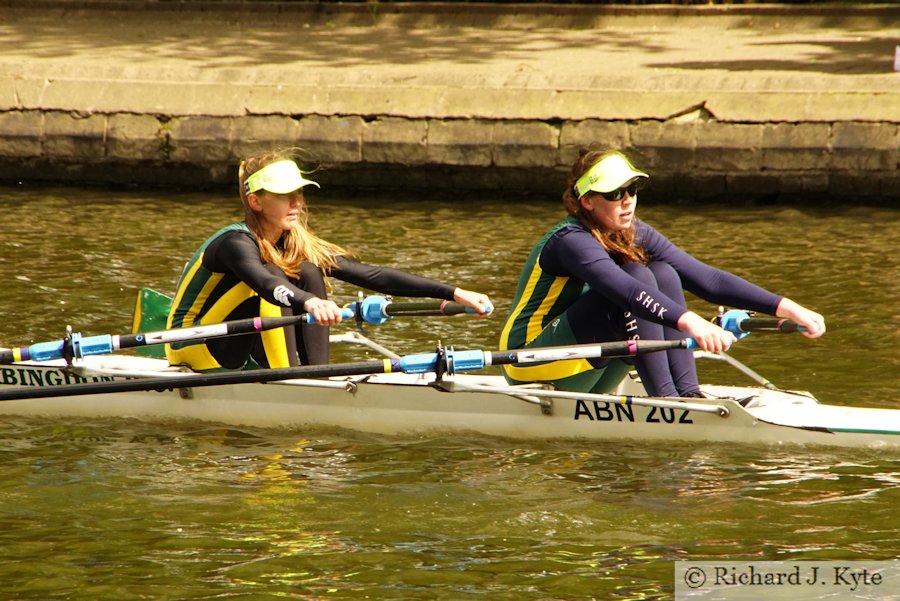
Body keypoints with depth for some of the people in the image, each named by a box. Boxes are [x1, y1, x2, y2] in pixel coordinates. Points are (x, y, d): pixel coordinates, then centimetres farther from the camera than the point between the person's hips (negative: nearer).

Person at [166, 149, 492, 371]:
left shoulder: (299, 247, -1)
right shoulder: (236, 243, -23)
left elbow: (371, 275, -7)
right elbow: (264, 282, -46)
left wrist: (454, 293, -14)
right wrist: (309, 303, -67)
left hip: (240, 355, 7)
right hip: (193, 348, -7)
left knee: (307, 273, -9)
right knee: (276, 278, -26)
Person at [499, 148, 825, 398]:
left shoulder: (635, 235, 1)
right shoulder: (571, 241, -23)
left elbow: (706, 278, -4)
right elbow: (627, 289, -41)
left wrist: (785, 307, -13)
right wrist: (688, 322, -56)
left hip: (585, 382, 8)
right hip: (530, 365, -8)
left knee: (664, 275, -10)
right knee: (638, 278, -25)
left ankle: (688, 393, -19)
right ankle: (664, 398, -28)